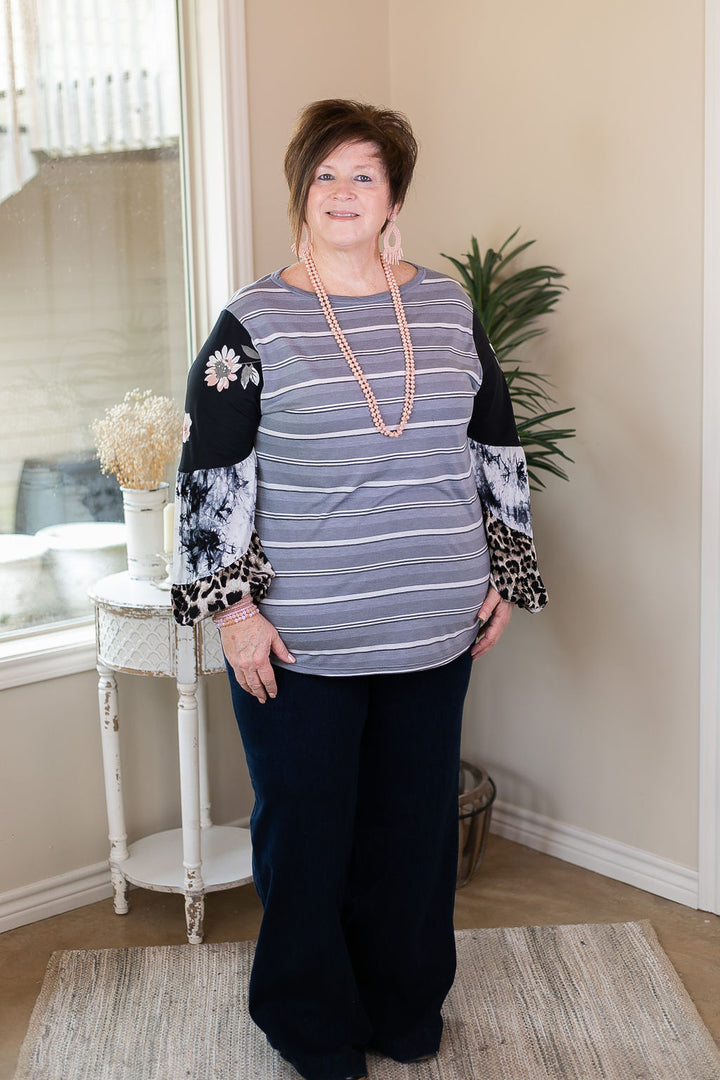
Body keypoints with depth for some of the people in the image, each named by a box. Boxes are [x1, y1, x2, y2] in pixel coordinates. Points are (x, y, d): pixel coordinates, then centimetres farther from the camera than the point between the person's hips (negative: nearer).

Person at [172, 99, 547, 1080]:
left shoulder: (447, 306, 6)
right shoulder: (253, 321, -5)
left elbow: (497, 449, 12)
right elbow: (211, 475, -6)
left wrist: (504, 576, 9)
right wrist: (233, 607, -11)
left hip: (435, 628, 3)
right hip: (299, 638, -3)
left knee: (416, 818, 14)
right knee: (305, 827, 9)